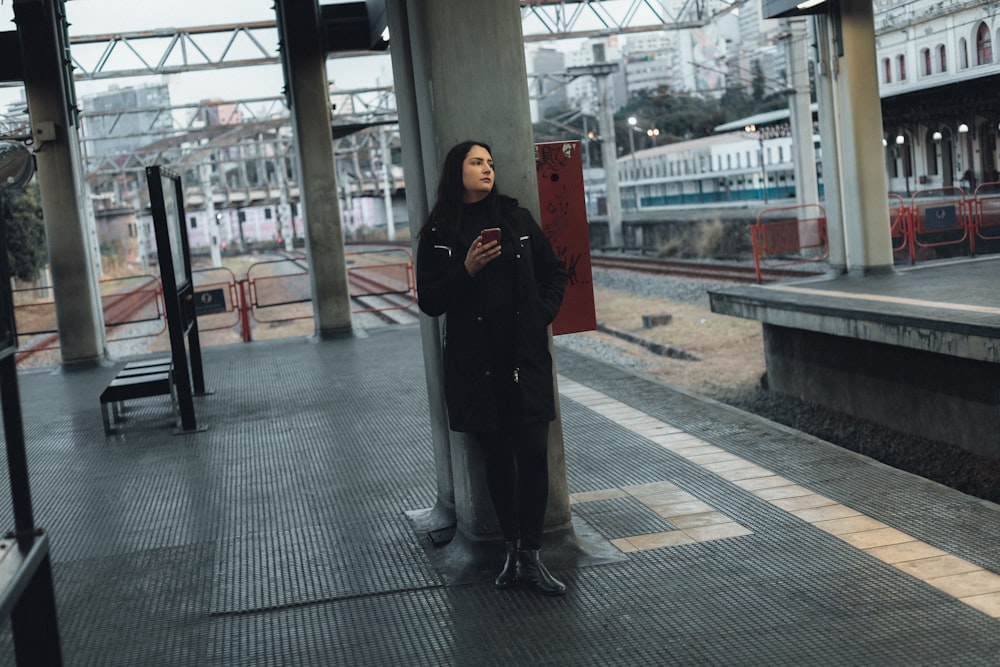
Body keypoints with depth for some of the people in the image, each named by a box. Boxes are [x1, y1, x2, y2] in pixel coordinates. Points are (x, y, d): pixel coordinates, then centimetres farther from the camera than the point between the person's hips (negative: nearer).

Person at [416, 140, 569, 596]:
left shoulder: (516, 218, 6)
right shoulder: (438, 234, 2)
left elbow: (554, 272, 15)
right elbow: (429, 302, -2)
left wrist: (544, 314, 1)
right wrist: (467, 269, -15)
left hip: (526, 357, 1)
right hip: (476, 365, 0)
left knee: (533, 454, -5)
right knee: (497, 458, 8)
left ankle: (530, 555, 2)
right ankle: (512, 549, 18)